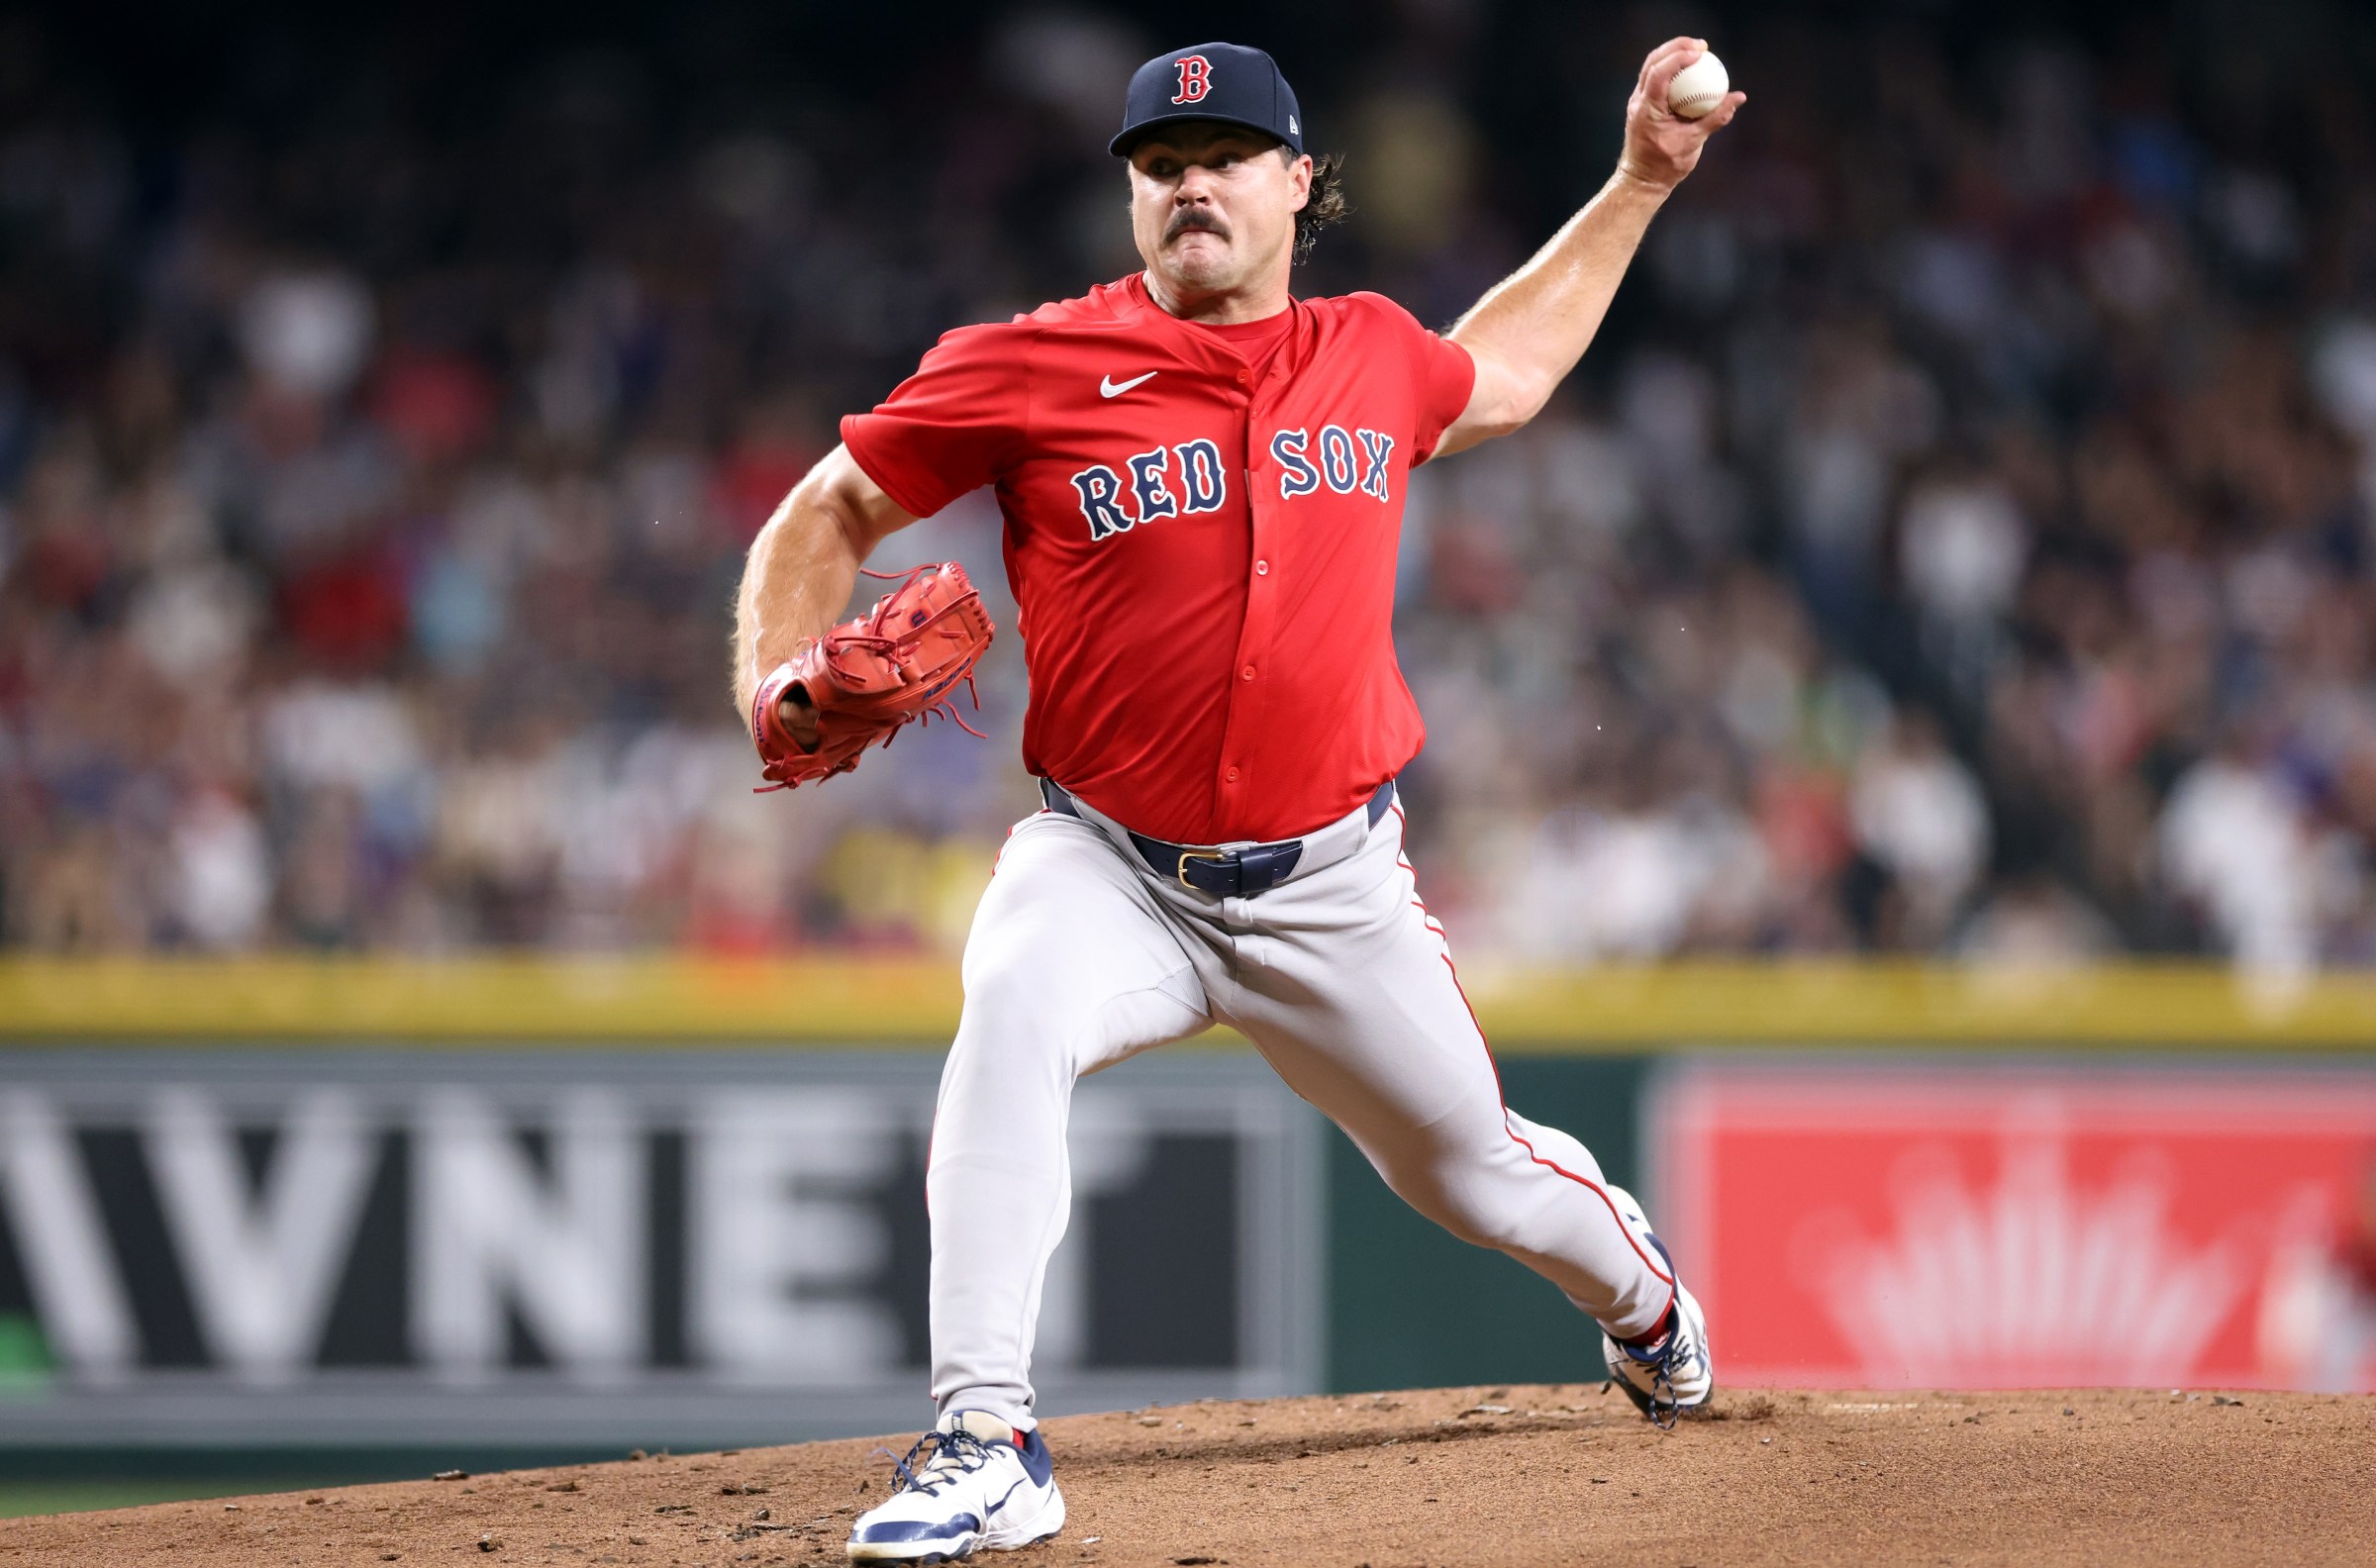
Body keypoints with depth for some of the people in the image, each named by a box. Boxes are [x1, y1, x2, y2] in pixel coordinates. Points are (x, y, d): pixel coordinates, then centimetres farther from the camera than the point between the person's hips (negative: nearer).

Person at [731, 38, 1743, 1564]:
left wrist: (1641, 182, 27)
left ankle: (1639, 1287, 52)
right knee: (1016, 1010, -35)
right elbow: (834, 510, 0)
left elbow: (1504, 375, 28)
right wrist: (779, 680, -17)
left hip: (1333, 885, 3)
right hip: (1113, 865, -3)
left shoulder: (1375, 354, 4)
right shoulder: (1039, 364, -8)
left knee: (1471, 1169, 14)